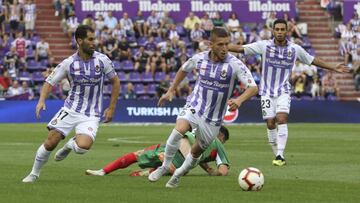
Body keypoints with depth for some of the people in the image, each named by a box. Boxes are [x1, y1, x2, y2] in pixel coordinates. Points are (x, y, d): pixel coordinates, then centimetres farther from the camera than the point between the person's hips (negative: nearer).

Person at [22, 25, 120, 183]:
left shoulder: (102, 60, -6)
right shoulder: (69, 63, -6)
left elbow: (115, 81, 7)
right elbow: (50, 82, 1)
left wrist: (111, 108, 4)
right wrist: (41, 100, -18)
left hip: (91, 115, -1)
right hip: (70, 110, 1)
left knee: (82, 146, -25)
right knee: (50, 142, -10)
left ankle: (70, 145, 13)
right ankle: (34, 174, 14)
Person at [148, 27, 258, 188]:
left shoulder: (235, 64, -17)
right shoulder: (199, 58, -7)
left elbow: (253, 88, -22)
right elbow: (183, 70, 16)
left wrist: (240, 100, -41)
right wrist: (171, 91, 16)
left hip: (213, 118, 0)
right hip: (194, 106, 0)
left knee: (197, 151, 11)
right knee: (179, 130, -28)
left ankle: (178, 174, 39)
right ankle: (164, 167, -10)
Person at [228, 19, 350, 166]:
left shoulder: (295, 49, -1)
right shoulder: (264, 46, -6)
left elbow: (313, 60, 13)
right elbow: (240, 49, -7)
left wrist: (334, 68, 15)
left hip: (283, 91, 0)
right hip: (267, 91, 0)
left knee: (282, 119, -20)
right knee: (270, 123, -3)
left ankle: (280, 155, -21)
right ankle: (276, 154, 11)